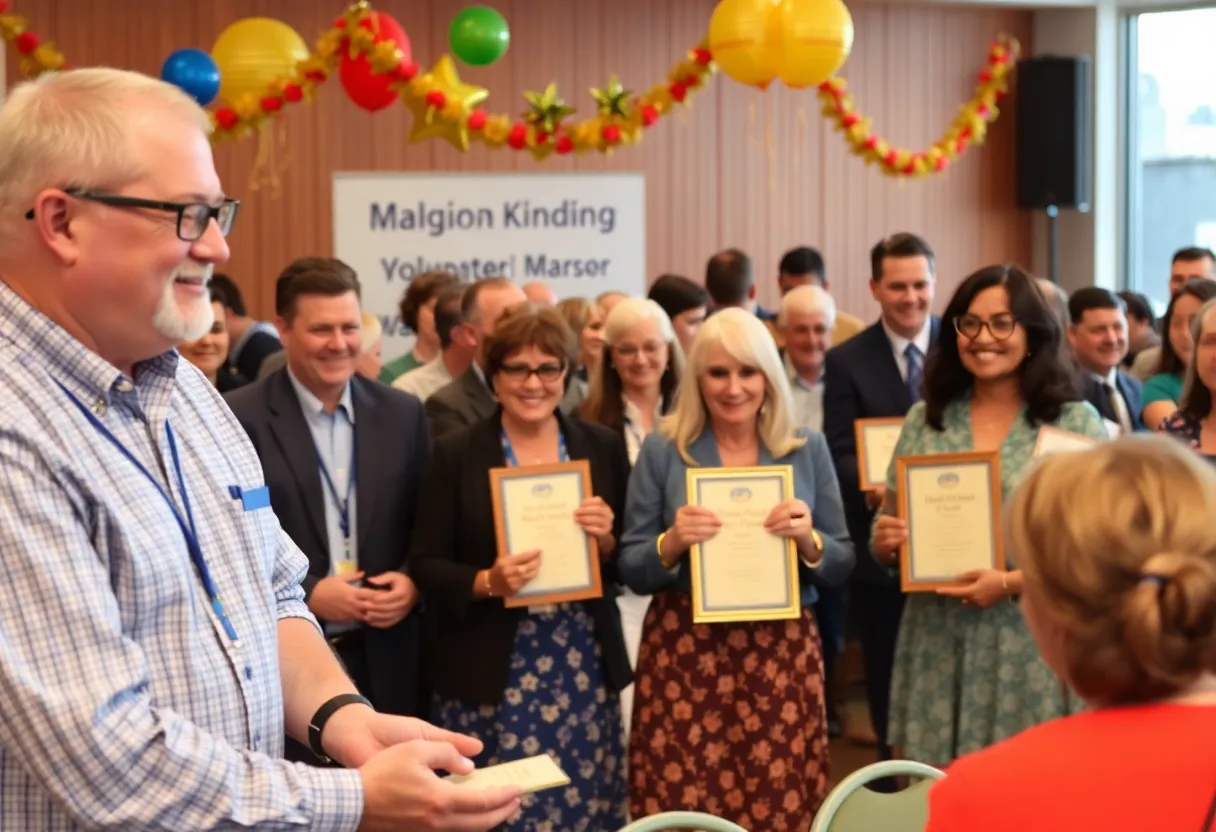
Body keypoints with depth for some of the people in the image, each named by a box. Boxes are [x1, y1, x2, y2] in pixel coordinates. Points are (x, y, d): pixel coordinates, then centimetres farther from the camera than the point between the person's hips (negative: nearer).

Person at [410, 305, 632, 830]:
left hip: (585, 669, 2)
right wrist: (487, 582, -19)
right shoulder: (455, 454, -2)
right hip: (491, 675, -2)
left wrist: (606, 542, -12)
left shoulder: (603, 448, 5)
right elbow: (425, 564, -2)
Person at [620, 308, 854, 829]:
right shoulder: (663, 450, 1)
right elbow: (630, 571, 2)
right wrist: (670, 545, -18)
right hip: (683, 658, -1)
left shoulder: (807, 449, 5)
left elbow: (841, 566, 7)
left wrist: (809, 540, -13)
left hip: (782, 657, 1)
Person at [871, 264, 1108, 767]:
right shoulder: (925, 420, 9)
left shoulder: (1076, 422, -1)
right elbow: (888, 532, 15)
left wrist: (1012, 583, -17)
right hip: (938, 646, 3)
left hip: (1034, 646, -3)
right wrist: (886, 543, -8)